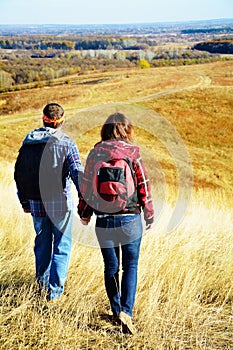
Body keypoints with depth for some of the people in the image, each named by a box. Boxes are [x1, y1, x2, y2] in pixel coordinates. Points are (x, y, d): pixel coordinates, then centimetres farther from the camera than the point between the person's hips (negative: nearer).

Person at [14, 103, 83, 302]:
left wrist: (24, 201, 19)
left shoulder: (29, 141, 3)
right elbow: (78, 174, -15)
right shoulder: (66, 143, -10)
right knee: (61, 247, 7)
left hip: (36, 203, 4)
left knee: (42, 244, 20)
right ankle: (55, 291, 7)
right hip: (61, 204, -4)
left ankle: (42, 285, 35)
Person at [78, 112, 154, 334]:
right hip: (130, 219, -2)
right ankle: (126, 312, -7)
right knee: (130, 266, 8)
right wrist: (149, 216, 8)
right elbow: (143, 186, -5)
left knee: (111, 268, 15)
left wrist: (84, 214, 19)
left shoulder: (95, 153, 1)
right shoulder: (132, 153, -7)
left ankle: (116, 312, 24)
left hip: (104, 220, 2)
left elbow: (85, 186, 5)